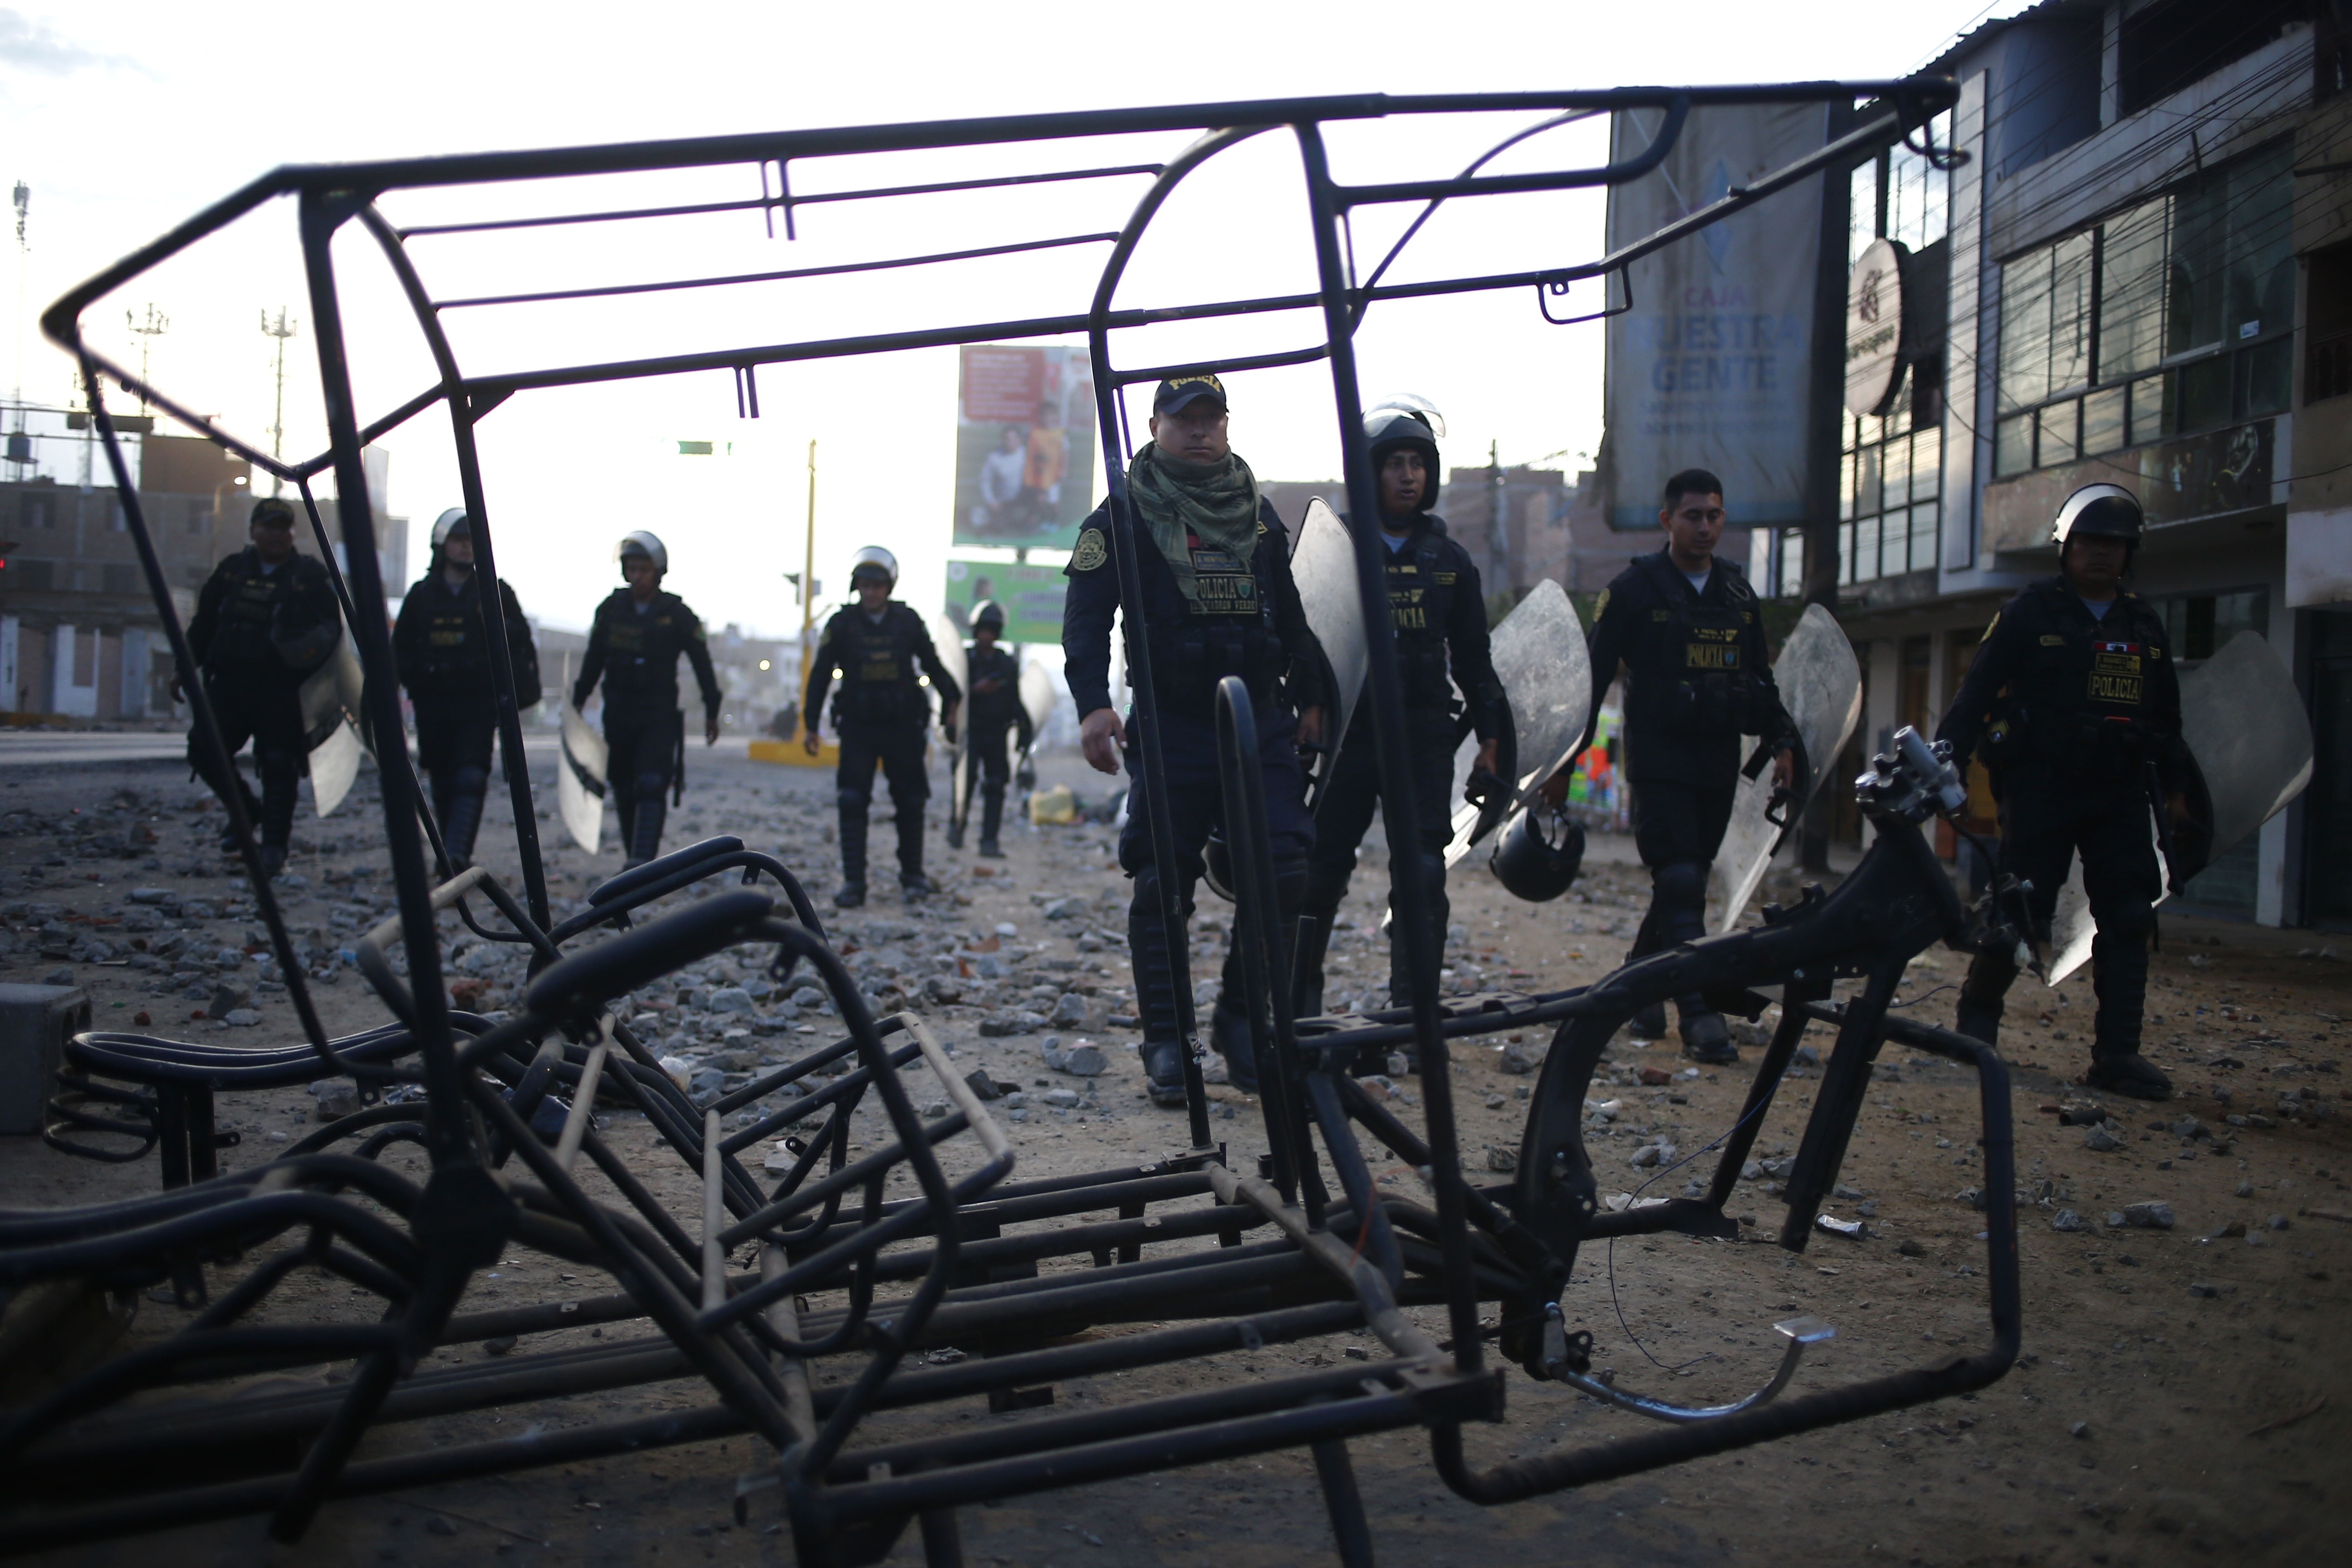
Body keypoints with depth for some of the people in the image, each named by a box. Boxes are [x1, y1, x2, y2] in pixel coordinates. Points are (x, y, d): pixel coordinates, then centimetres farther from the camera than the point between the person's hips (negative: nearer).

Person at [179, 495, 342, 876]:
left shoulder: (311, 576, 4)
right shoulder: (231, 571, 13)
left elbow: (332, 627, -1)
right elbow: (203, 625, 17)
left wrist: (313, 649, -22)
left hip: (281, 692, -4)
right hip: (229, 684, 4)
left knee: (278, 766, -6)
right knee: (204, 748, -3)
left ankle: (275, 846, 1)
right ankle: (248, 812, 19)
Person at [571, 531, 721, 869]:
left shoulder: (676, 614, -4)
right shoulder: (611, 609, 6)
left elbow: (702, 663, 1)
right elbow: (593, 660, 13)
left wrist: (712, 712, 1)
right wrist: (577, 702, 13)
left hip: (660, 715, -4)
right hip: (618, 712, 4)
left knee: (651, 787, -16)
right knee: (624, 790, 9)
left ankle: (641, 861, -25)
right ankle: (632, 855, 23)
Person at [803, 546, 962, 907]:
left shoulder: (908, 621, 2)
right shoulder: (842, 623, 1)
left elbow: (933, 665, 12)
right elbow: (820, 675, 4)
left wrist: (951, 701, 2)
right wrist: (811, 725, 0)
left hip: (903, 726, 1)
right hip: (857, 728, -1)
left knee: (910, 802, 4)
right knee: (852, 802, -9)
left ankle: (912, 875, 19)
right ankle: (853, 882, -6)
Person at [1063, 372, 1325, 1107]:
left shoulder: (1258, 513, 16)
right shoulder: (1123, 516, 1)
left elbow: (1290, 613, 22)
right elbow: (1086, 614, -7)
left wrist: (1308, 697, 18)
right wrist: (1093, 703, -19)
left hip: (1260, 723, 4)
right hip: (1170, 733, -4)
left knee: (1285, 873, -5)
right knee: (1163, 889, -1)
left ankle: (1240, 1017, 13)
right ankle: (1166, 1045, 9)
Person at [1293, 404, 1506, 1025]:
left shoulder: (1449, 560, 12)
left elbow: (1474, 657, 17)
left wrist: (1491, 735, 11)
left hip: (1424, 737, 2)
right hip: (1347, 733, -2)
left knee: (1423, 873, -5)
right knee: (1323, 869, 3)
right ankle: (1299, 998, 17)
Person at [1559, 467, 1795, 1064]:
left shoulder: (1738, 594, 13)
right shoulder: (1633, 589, -2)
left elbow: (1761, 677, 22)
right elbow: (1594, 676, -3)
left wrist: (1782, 741, 10)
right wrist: (1565, 762, -6)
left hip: (1718, 764, 5)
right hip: (1658, 761, -5)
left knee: (1689, 883, 9)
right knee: (1680, 887, -13)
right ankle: (1700, 1017, -15)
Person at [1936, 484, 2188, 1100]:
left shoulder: (2143, 624, 16)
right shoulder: (2032, 611, 1)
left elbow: (2166, 715, 22)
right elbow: (1977, 691, -5)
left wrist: (2175, 788, 17)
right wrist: (1947, 760, -15)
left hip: (2118, 794, 5)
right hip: (2041, 788, -5)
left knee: (2129, 917, -2)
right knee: (2023, 911, -5)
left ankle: (2117, 1053, 2)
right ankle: (1978, 1016, 18)